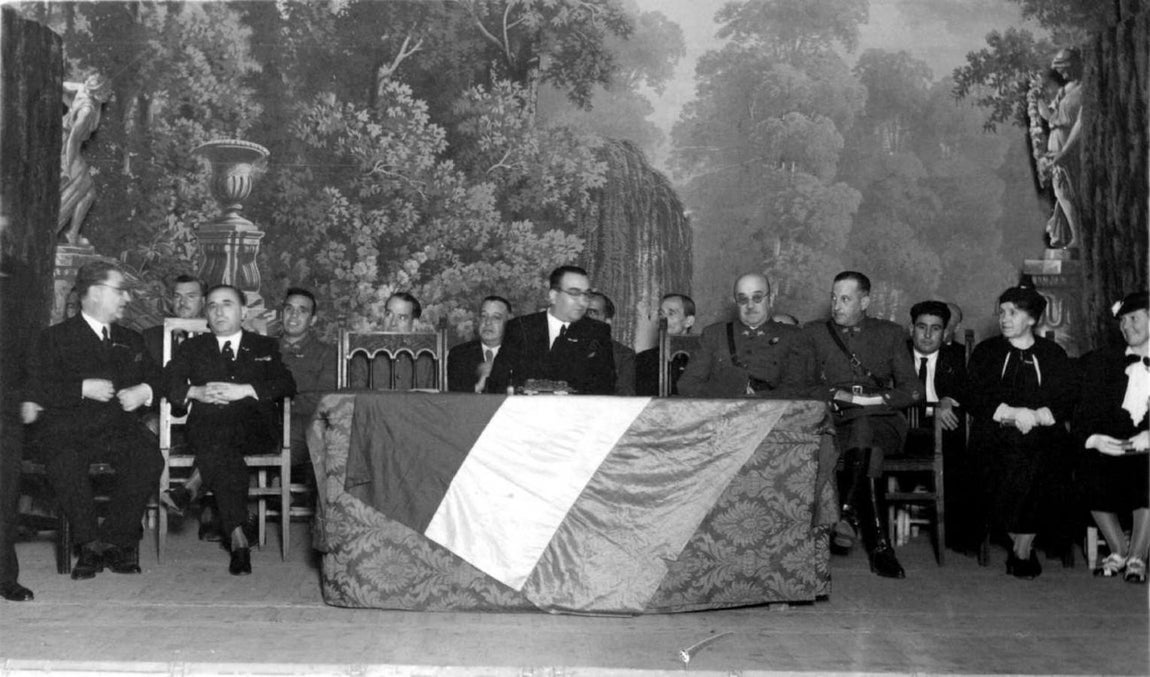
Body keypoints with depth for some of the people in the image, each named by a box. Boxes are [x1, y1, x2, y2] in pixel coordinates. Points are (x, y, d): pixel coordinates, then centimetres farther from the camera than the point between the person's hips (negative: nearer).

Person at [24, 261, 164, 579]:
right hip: (69, 430, -3)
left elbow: (156, 376, 23)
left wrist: (145, 390, 0)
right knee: (64, 463, -35)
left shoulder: (131, 340, 26)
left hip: (120, 426, 3)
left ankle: (113, 538, -15)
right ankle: (91, 541, -17)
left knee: (149, 458, -29)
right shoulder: (55, 338, 11)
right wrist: (84, 388, -13)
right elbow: (37, 388, -1)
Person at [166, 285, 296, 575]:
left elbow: (287, 385, 3)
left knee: (220, 435, -37)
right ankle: (237, 536, -40)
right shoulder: (192, 348, 24)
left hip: (256, 429, 0)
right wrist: (196, 392, -11)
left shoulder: (266, 347, 19)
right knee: (222, 449, -35)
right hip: (206, 427, 0)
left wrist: (244, 390, -11)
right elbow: (167, 382, 9)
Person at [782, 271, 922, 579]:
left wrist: (878, 399, -7)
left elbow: (913, 391, 12)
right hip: (832, 422, 0)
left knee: (862, 425, -37)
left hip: (882, 422, 0)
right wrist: (841, 395, -8)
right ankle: (878, 544, -37)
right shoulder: (813, 334, 17)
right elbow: (792, 386, 5)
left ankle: (848, 513, -42)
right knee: (870, 452, -34)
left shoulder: (890, 334, 19)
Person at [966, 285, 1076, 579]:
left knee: (1031, 463, -33)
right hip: (994, 435, 0)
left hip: (1042, 435, 0)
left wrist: (1034, 416, -14)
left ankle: (1021, 551, -16)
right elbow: (973, 399, 5)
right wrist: (1014, 413, -10)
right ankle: (1022, 545, -11)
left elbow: (1065, 403, 6)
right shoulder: (986, 352, 16)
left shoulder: (1053, 354, 17)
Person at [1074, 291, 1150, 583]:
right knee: (1092, 468, -29)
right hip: (1109, 445, 2)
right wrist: (1092, 438, -15)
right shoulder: (1101, 361, 16)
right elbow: (1084, 412, 6)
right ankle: (1118, 552, -5)